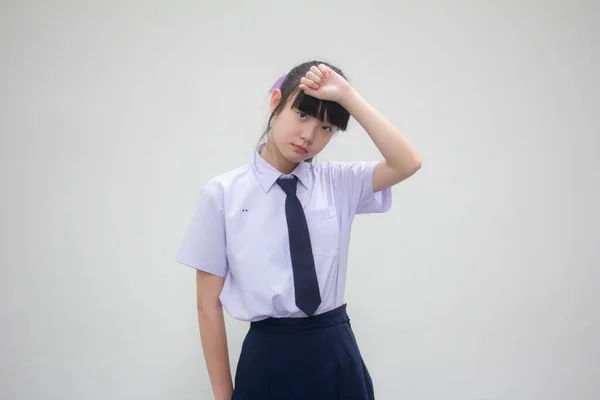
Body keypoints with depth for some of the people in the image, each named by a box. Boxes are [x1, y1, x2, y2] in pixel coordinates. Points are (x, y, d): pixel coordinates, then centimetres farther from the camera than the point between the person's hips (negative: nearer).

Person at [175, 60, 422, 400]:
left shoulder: (340, 183, 3)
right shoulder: (223, 194, -5)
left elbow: (407, 164, -14)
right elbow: (209, 303, -3)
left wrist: (348, 96, -16)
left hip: (337, 355, 3)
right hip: (267, 358, -2)